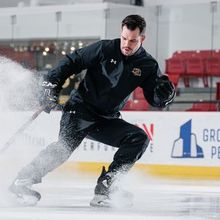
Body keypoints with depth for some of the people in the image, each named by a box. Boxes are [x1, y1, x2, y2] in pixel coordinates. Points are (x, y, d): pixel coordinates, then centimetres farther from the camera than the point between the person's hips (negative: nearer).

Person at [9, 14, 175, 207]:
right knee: (66, 144, -29)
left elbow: (156, 100, 1)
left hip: (107, 120, 4)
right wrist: (52, 85, -12)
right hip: (80, 109, -4)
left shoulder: (147, 65, -1)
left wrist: (165, 92, -22)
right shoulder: (104, 49, -9)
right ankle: (23, 181, -26)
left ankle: (105, 185, -17)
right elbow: (71, 62, -4)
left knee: (140, 138, -16)